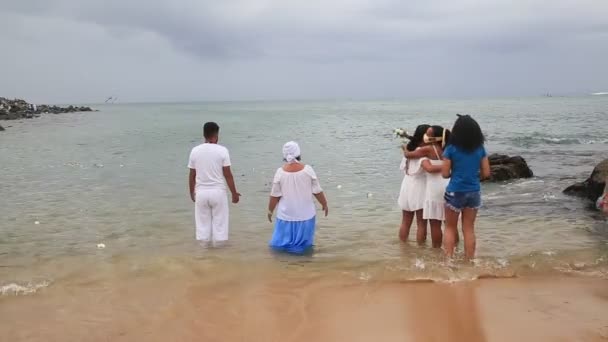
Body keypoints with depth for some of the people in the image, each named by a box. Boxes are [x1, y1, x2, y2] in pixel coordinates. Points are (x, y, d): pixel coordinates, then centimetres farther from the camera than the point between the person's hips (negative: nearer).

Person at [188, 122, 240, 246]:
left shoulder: (195, 151, -1)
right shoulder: (222, 150, -9)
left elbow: (192, 175, 4)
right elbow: (228, 175, -8)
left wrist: (192, 192, 18)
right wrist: (234, 193, 1)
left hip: (201, 192, 2)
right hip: (218, 191, -2)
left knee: (203, 222, 11)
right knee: (219, 221, 9)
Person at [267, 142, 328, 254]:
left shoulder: (280, 172, -10)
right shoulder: (307, 170, -12)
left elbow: (275, 196, -5)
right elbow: (317, 191, -5)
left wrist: (270, 211, 10)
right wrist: (324, 204, 11)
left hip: (286, 214, 0)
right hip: (305, 214, 0)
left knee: (284, 239, 16)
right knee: (304, 243, 13)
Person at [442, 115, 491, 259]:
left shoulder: (451, 149, -9)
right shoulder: (480, 148, 0)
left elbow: (445, 174, -7)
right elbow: (486, 173, 1)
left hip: (455, 192, -3)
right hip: (474, 193, 3)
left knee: (450, 228, 13)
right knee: (469, 229, 14)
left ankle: (449, 259, 11)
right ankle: (469, 261, 18)